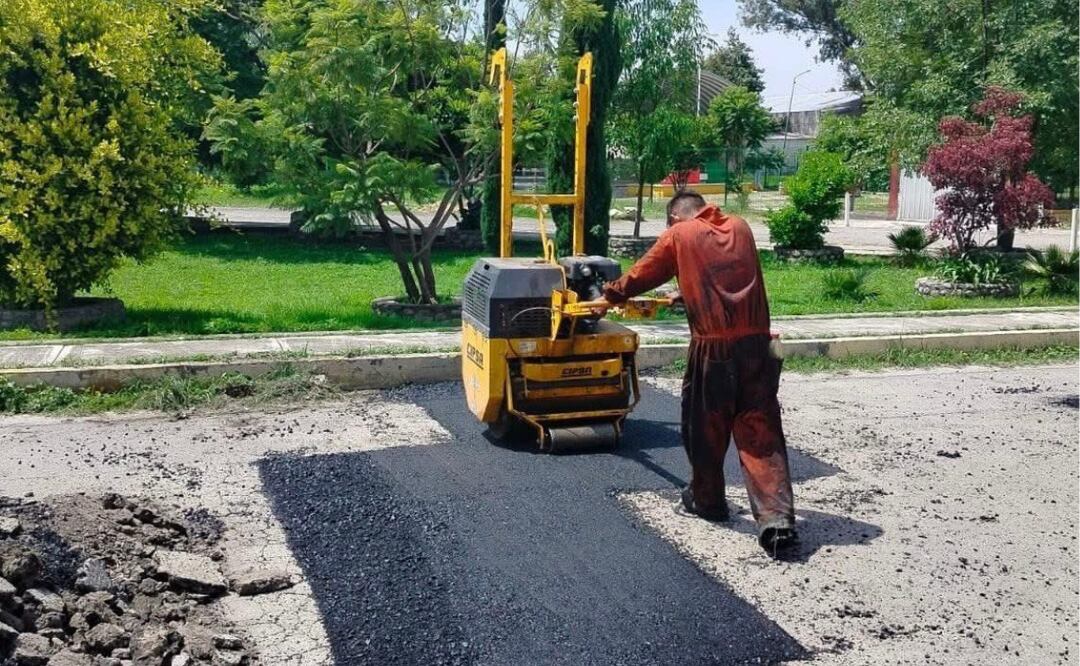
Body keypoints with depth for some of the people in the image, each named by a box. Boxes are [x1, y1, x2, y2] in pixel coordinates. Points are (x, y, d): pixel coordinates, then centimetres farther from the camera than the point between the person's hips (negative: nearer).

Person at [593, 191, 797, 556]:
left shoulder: (678, 235, 4)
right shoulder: (740, 227, 17)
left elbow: (642, 274, 14)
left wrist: (609, 297, 32)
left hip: (712, 347, -3)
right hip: (756, 343, 4)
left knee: (705, 428, 15)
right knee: (761, 433, 3)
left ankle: (707, 501, 32)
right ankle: (778, 520, -7)